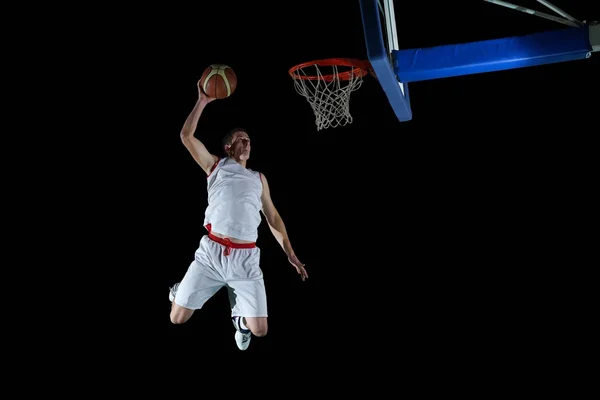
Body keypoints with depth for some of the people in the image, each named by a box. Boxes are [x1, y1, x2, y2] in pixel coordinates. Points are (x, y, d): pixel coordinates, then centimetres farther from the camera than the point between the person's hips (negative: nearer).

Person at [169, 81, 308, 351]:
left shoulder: (258, 178, 22)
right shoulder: (215, 165, 14)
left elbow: (273, 217, 23)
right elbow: (186, 136, 3)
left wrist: (290, 254, 16)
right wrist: (202, 102, 0)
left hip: (246, 258, 2)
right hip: (211, 251, -2)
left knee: (259, 330, -6)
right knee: (177, 318, -2)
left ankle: (239, 316, 31)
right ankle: (181, 290, 35)